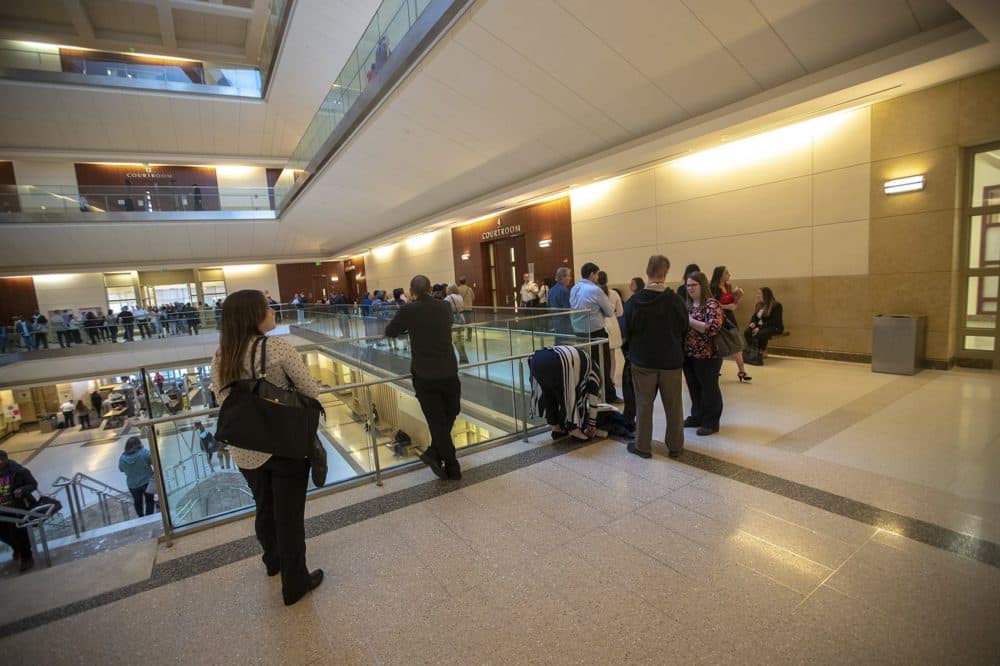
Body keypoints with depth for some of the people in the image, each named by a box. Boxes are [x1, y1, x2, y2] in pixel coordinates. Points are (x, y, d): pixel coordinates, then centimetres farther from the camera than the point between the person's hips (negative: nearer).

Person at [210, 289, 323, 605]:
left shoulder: (220, 357, -1)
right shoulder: (277, 347, -18)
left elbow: (225, 403, 7)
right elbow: (311, 391, -14)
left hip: (244, 450, 6)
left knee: (264, 508, 27)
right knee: (289, 515, 10)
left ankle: (273, 560, 51)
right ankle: (294, 584, 27)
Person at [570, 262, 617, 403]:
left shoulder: (574, 289, 6)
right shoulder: (595, 290, -16)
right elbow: (610, 312, -9)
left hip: (579, 332, 7)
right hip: (596, 333, -7)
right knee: (603, 365, 5)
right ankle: (609, 396, 16)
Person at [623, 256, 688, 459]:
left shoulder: (634, 301, -10)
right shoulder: (676, 301, -9)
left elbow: (627, 333, -2)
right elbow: (684, 332, 1)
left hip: (643, 360, 0)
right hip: (671, 361, 1)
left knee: (644, 404, 9)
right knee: (673, 405, 13)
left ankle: (642, 446, 17)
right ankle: (675, 446, 23)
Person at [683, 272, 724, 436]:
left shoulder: (712, 305, -12)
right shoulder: (688, 305, 11)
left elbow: (713, 328, -25)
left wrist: (690, 320, -22)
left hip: (707, 356, -7)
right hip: (689, 355, 7)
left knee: (709, 388, 5)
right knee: (694, 388, 17)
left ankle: (711, 422, 16)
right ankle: (697, 417, 31)